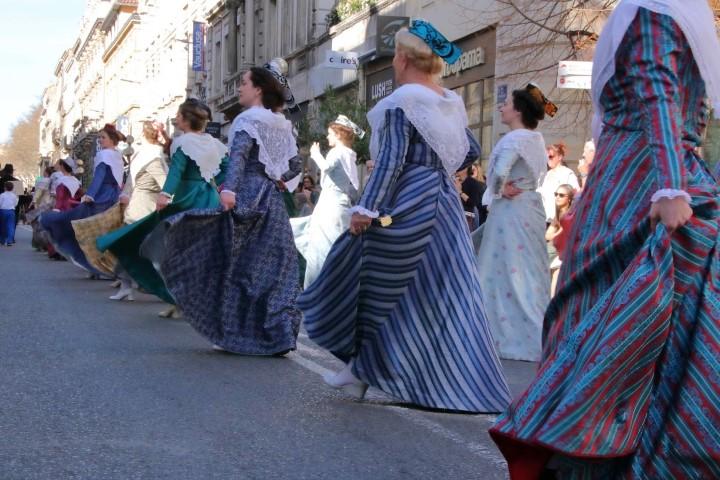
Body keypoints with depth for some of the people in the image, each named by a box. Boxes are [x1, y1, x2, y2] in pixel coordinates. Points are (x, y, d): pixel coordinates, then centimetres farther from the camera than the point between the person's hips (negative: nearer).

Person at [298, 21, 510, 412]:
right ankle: (462, 382, 9)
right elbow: (471, 151, 19)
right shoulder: (451, 103, 12)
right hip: (445, 203, 8)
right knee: (445, 295, 9)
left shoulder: (402, 101, -11)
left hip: (407, 203, -8)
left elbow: (391, 159, -19)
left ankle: (361, 370, 12)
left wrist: (366, 208, -21)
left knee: (377, 284, 6)